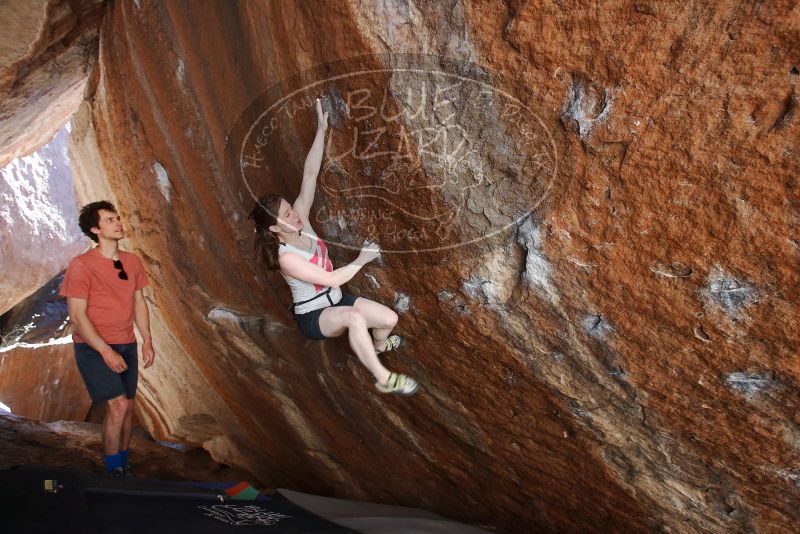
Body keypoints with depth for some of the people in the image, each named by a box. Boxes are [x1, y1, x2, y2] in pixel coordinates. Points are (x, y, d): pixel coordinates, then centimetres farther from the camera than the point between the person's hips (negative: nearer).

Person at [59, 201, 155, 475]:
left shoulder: (132, 261, 5)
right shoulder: (81, 265, -13)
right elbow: (77, 315, -15)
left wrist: (147, 341, 5)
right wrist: (105, 351, -19)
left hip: (126, 345, 6)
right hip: (93, 347, -6)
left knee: (128, 407, 8)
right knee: (118, 405, -14)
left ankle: (123, 465, 24)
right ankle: (113, 471, 2)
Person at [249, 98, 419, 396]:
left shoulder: (300, 221, -10)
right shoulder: (286, 258, -28)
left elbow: (310, 174, -16)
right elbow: (332, 279, -28)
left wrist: (321, 131, -20)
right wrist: (361, 260, -19)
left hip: (335, 300, 8)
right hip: (313, 316, -7)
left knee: (390, 319, -7)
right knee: (354, 317, -39)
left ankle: (378, 345, 30)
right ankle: (383, 379, -28)